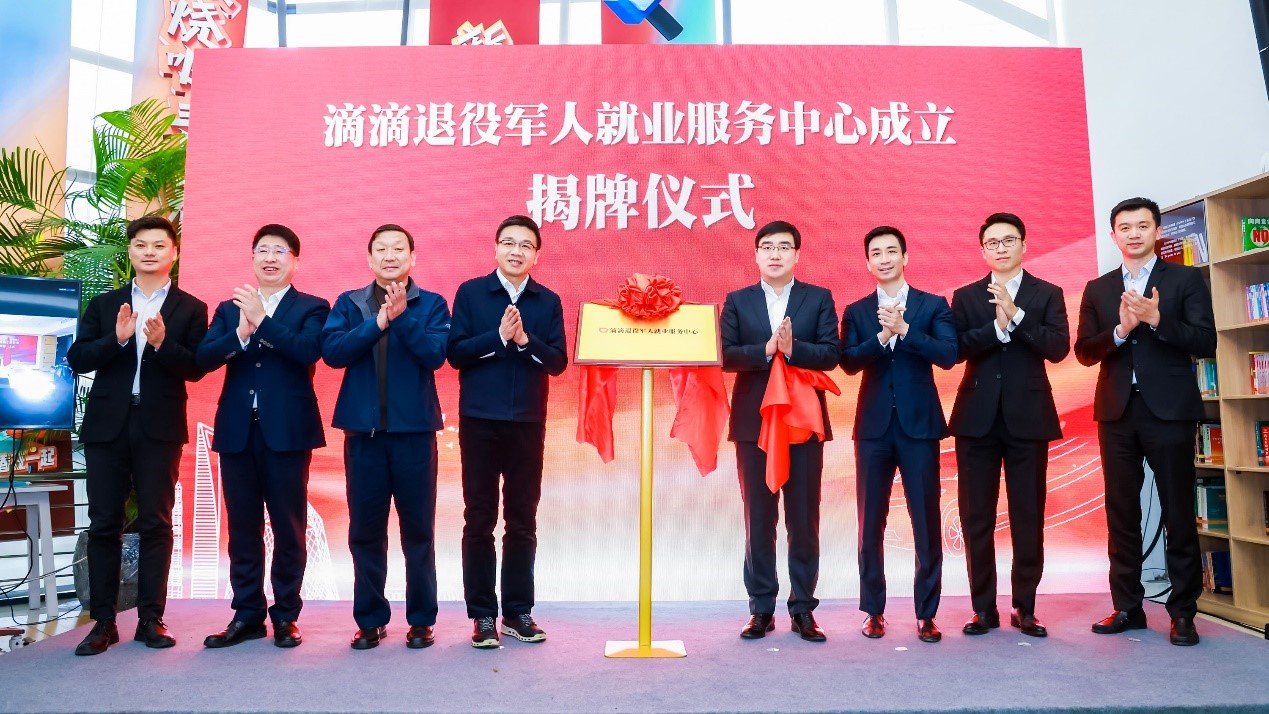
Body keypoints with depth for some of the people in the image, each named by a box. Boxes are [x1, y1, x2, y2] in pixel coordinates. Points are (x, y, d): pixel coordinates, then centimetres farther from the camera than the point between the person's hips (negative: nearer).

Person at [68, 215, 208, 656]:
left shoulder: (190, 309, 5)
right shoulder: (104, 304, 12)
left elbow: (195, 369, -4)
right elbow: (77, 360, 3)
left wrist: (162, 343, -21)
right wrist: (116, 339, -14)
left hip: (159, 426, -2)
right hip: (107, 424, 2)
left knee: (155, 524, 2)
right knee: (104, 524, 5)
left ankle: (151, 620, 9)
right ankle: (103, 622, 13)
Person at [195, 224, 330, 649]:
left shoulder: (311, 308, 5)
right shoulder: (229, 308, 16)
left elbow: (308, 350, -15)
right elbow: (203, 359, 2)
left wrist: (262, 320, -16)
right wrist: (241, 332, -14)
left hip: (288, 431, -4)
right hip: (237, 431, 4)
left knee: (288, 527, 2)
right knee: (242, 529, 9)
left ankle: (286, 616, 13)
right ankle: (247, 615, 19)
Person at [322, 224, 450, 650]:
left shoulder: (432, 305, 5)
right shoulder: (348, 304, 10)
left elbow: (436, 354, -10)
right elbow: (332, 351, -5)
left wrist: (402, 316, -17)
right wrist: (379, 321, -14)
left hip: (414, 428, -2)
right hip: (363, 429, 2)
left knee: (418, 529, 4)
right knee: (365, 530, 7)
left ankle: (421, 619, 16)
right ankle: (370, 619, 21)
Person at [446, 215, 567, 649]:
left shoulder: (549, 301, 7)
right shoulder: (471, 292, 3)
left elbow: (558, 361, 0)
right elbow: (455, 352, -5)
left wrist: (525, 340, -15)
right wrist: (499, 336, -16)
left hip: (528, 423, 2)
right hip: (479, 421, -1)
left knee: (523, 521, 7)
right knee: (479, 520, 4)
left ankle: (518, 612, 19)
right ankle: (482, 614, 15)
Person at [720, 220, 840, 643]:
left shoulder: (819, 299, 7)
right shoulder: (737, 301, 8)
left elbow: (831, 353, -4)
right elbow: (724, 355, -3)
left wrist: (792, 348, -19)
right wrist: (766, 350, -17)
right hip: (754, 422, 1)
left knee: (804, 520, 4)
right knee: (758, 520, 6)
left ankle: (803, 608, 15)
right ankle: (761, 608, 15)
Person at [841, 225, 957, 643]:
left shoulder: (934, 305, 6)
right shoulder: (856, 311, 9)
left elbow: (948, 355, -9)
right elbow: (848, 362, -6)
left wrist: (905, 329, -17)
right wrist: (883, 335, -19)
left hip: (919, 424, -1)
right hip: (874, 426, 1)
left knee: (926, 522, 2)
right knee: (871, 523, 6)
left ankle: (927, 613, 15)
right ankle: (874, 611, 18)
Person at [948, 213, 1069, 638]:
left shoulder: (1048, 294, 7)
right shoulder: (965, 296, 10)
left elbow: (1058, 348, -7)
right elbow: (957, 349, -5)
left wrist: (1016, 315, -16)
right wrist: (998, 327, -17)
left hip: (1029, 416, -1)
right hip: (978, 417, 1)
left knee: (1028, 516, 3)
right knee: (976, 517, 3)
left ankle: (1025, 609, 15)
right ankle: (984, 608, 13)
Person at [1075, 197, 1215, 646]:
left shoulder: (1186, 279, 4)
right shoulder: (1097, 289, 11)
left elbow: (1206, 343, -5)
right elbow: (1084, 352, 4)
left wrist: (1156, 319, -18)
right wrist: (1120, 330, -14)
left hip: (1169, 409, -3)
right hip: (1117, 411, 3)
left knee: (1179, 514, 3)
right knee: (1121, 514, 7)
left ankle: (1183, 612, 12)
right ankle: (1127, 606, 15)